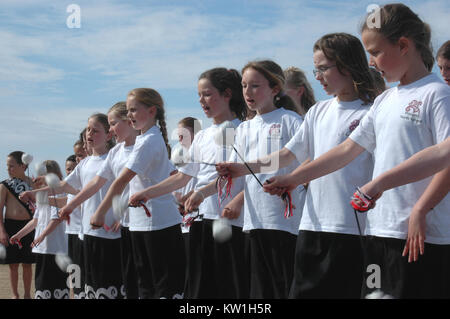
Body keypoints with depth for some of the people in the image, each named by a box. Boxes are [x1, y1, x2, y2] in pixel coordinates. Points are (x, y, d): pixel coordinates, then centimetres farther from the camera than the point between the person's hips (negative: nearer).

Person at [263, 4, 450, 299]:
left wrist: (420, 211, -22)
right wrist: (294, 178, 15)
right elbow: (347, 150, 18)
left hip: (422, 235, -7)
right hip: (380, 230, 8)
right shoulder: (385, 100, 16)